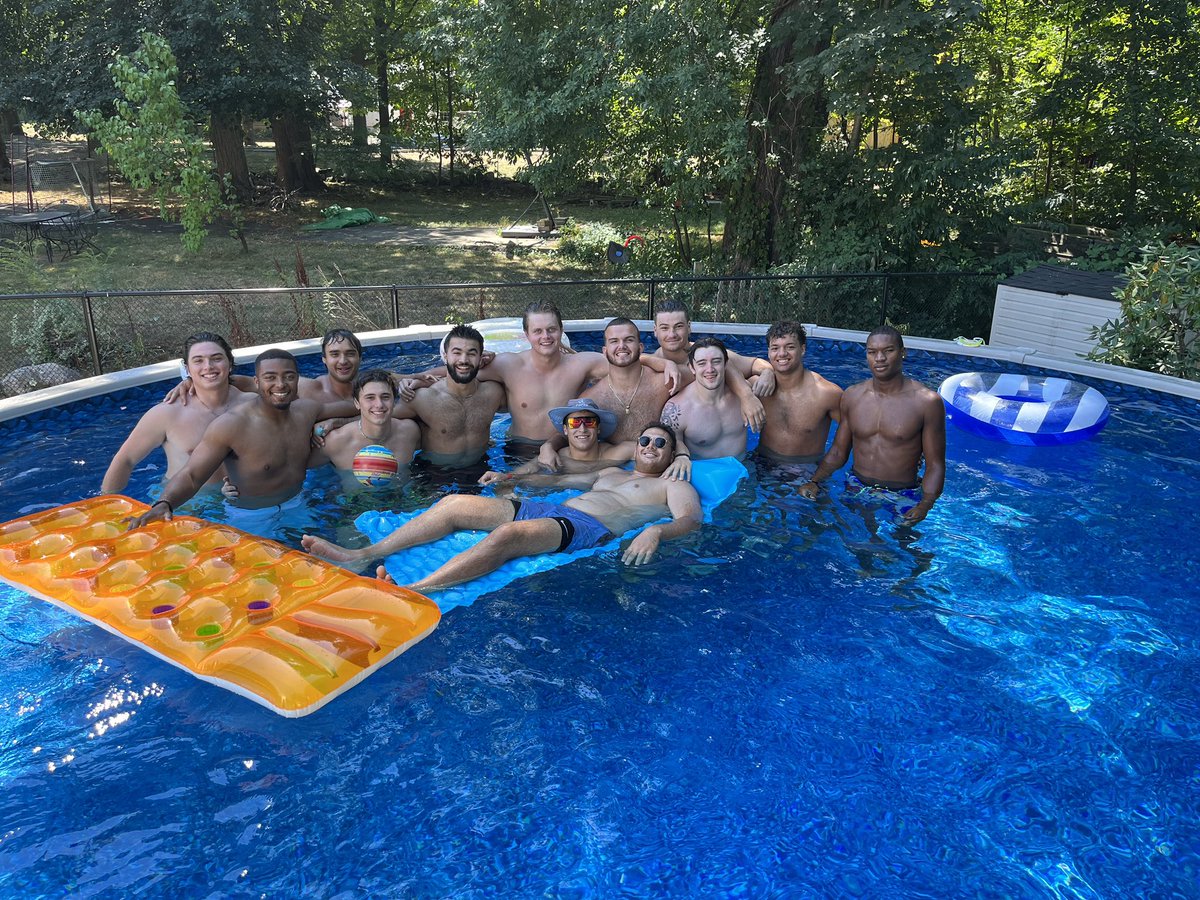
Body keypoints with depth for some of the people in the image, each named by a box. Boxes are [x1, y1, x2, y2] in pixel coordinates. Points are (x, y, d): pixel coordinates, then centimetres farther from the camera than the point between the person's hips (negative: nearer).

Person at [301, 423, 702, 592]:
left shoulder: (673, 486, 16)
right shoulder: (611, 473, 36)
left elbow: (691, 518, -5)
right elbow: (557, 479, 37)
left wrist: (656, 531, -28)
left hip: (587, 527, -8)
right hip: (550, 510, 8)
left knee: (508, 534, -38)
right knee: (454, 503, -5)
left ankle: (412, 591, -49)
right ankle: (364, 554, -7)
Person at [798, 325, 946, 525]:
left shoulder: (927, 402, -11)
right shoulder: (852, 396, 1)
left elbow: (935, 465, -9)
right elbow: (838, 452, 8)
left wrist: (926, 504, -26)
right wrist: (814, 481, -8)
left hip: (902, 499, -3)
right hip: (856, 491, 3)